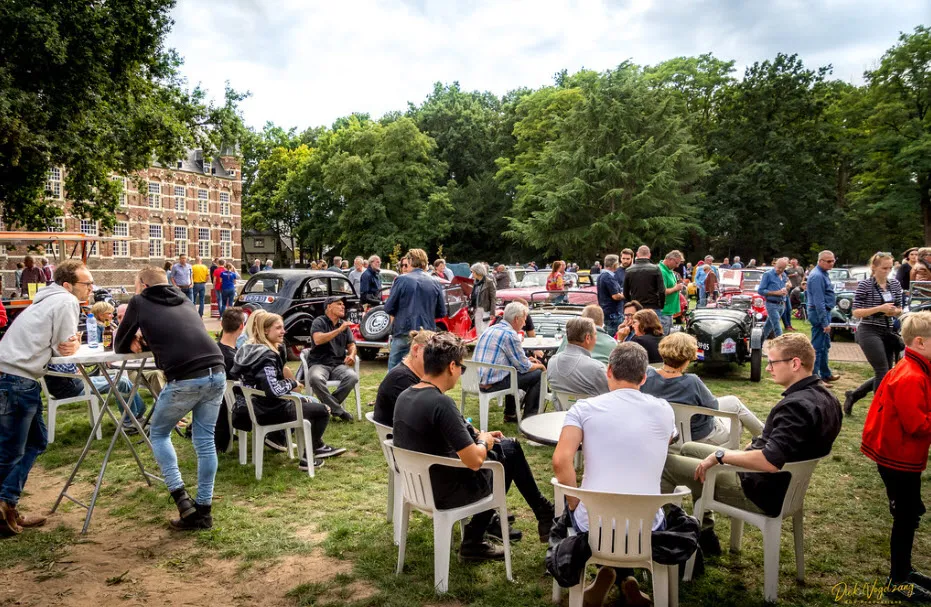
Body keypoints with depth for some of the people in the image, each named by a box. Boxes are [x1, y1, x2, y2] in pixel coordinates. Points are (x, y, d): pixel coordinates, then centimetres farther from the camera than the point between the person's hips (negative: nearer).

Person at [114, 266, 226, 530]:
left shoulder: (140, 302, 13)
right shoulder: (182, 299, 26)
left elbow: (119, 346, 22)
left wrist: (137, 341, 39)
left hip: (185, 380, -5)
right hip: (217, 373, 5)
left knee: (158, 433, 19)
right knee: (205, 440, 16)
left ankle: (180, 497, 8)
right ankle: (202, 510, 19)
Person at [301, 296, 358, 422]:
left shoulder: (345, 325, 17)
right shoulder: (319, 321, 0)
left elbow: (351, 345, 18)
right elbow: (318, 340, -18)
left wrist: (351, 355, -6)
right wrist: (339, 330, -18)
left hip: (339, 365, 4)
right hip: (319, 364, -4)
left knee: (353, 377, -29)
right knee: (315, 378, -39)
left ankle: (329, 405, -13)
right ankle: (337, 410, -25)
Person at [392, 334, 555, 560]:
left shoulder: (404, 396, -1)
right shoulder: (441, 403, -28)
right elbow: (474, 461, -25)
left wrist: (478, 436, 12)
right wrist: (484, 442, -3)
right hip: (446, 493, -8)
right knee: (509, 450, 11)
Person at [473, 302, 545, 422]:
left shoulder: (490, 329, 14)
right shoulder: (510, 334, -14)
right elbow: (524, 367, -8)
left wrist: (527, 360, 25)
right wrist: (539, 366, 11)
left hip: (478, 380, 9)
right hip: (493, 384, -9)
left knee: (514, 372, 34)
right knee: (538, 374, 1)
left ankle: (510, 414, 36)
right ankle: (528, 417, 10)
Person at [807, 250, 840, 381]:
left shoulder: (823, 274, 13)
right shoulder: (817, 276, -20)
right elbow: (819, 302, -24)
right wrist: (825, 322, -24)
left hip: (824, 311, 11)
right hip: (819, 313, -11)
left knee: (825, 345, 19)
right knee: (817, 347, -7)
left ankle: (825, 374, 31)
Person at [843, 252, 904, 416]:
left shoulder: (895, 284, 7)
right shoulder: (865, 285, -9)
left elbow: (899, 309, 16)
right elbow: (856, 312, -11)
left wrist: (894, 311, -8)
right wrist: (879, 308, -22)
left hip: (888, 332, 7)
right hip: (869, 332, -6)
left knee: (884, 374, 8)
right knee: (883, 372, -8)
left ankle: (853, 395, 26)